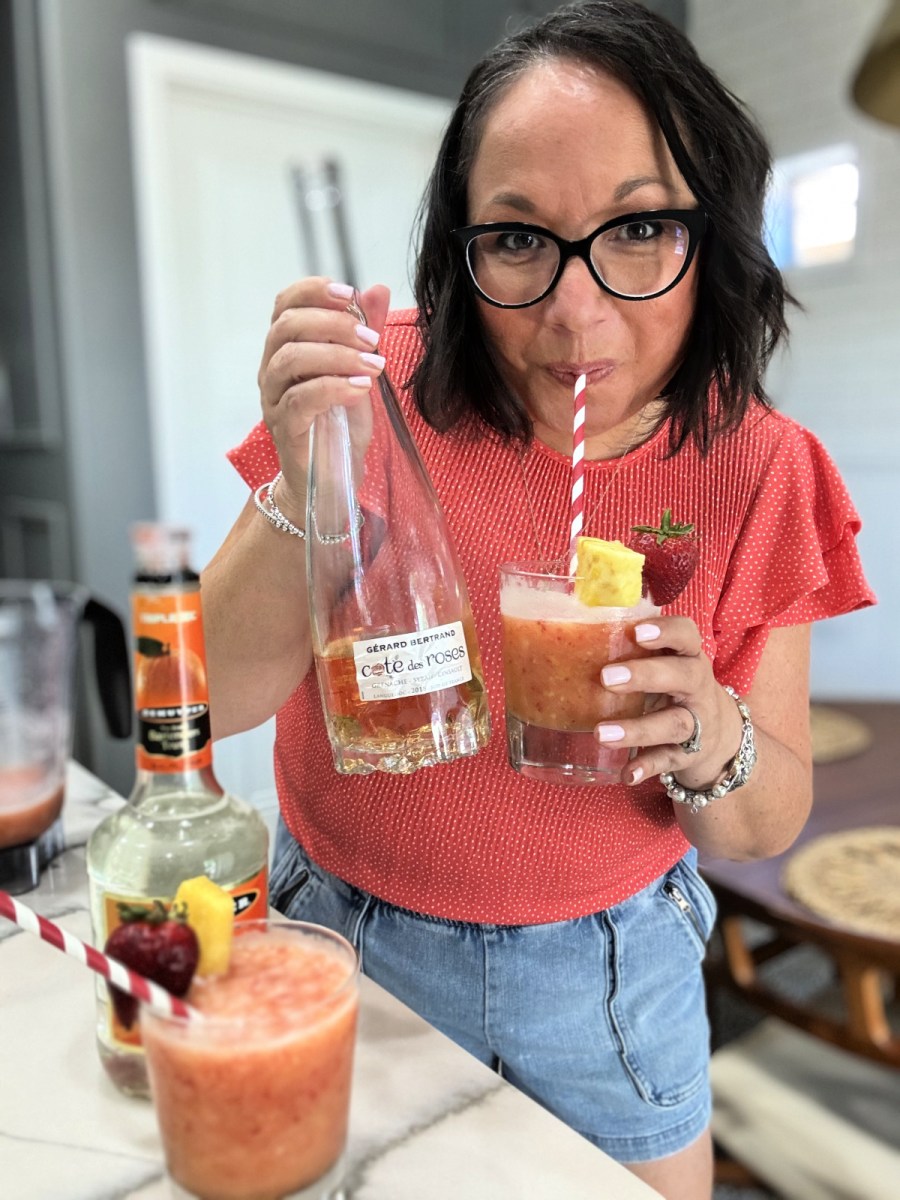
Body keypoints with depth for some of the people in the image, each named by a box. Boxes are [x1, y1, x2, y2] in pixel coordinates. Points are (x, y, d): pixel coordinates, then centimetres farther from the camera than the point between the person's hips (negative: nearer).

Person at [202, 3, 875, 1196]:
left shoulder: (757, 471, -14)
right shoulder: (385, 386, -17)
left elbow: (771, 826, -7)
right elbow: (217, 700, -17)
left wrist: (711, 741, -29)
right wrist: (303, 491, -33)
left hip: (611, 965, 1)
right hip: (343, 931, 0)